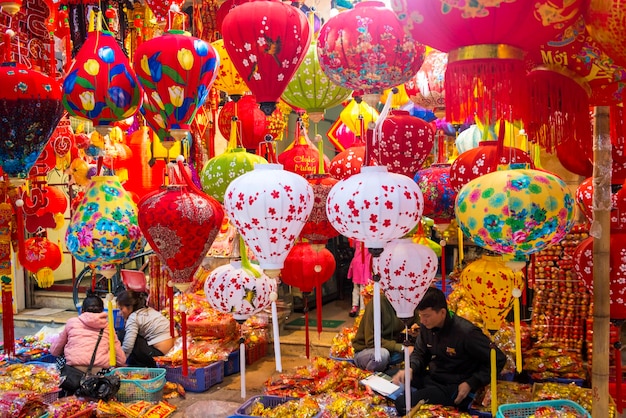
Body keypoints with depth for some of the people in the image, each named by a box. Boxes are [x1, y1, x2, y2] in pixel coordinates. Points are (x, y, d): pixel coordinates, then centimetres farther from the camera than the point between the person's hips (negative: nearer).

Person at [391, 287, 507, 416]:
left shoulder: (466, 332, -23)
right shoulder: (426, 326, -4)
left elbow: (498, 359, -14)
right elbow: (419, 353, 12)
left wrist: (471, 384, -17)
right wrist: (410, 369, -11)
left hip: (453, 387, -7)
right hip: (430, 378, 7)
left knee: (403, 403, -26)